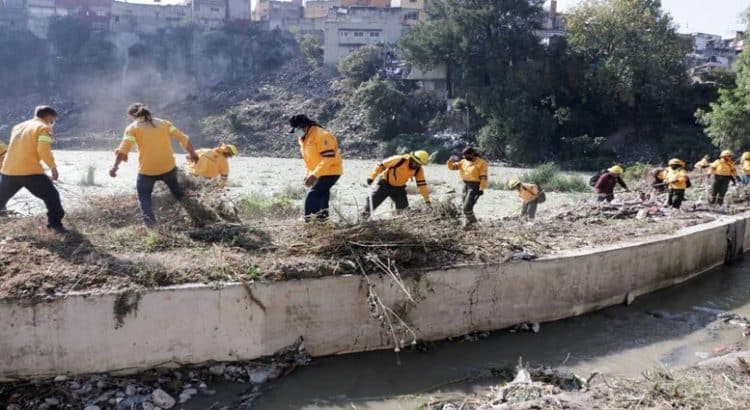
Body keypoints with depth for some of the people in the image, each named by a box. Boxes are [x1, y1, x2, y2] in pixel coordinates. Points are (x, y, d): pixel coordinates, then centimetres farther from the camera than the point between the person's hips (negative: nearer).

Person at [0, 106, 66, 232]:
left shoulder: (18, 126, 21)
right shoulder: (43, 128, -3)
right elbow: (43, 150, -15)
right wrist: (53, 167, -9)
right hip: (31, 172, -6)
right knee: (52, 196, 5)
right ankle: (55, 223, -1)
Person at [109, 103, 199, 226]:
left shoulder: (133, 128, -2)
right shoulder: (163, 123, 8)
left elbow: (124, 148, -14)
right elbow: (182, 138, 4)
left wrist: (115, 166, -16)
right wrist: (192, 153, 12)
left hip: (147, 170, -3)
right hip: (168, 166, 3)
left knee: (144, 195, 15)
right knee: (174, 186, 32)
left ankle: (149, 218, -6)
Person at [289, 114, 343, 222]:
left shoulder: (322, 135, -21)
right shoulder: (303, 139, 10)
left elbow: (328, 157, -27)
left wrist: (314, 175, -31)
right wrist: (307, 175, 8)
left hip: (330, 171, -10)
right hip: (318, 173, 10)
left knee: (311, 196, -17)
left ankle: (310, 220, -17)